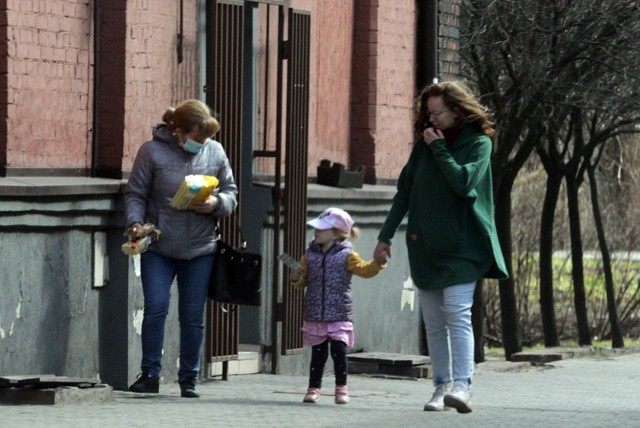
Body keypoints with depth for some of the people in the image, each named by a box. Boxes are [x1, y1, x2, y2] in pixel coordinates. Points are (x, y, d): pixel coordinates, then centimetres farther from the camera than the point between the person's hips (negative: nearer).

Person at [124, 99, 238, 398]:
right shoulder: (152, 151, -6)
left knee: (193, 315, 6)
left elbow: (231, 192, 9)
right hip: (158, 248, -2)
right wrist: (136, 222, -20)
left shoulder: (215, 152, 1)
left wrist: (216, 204, -12)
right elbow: (135, 194, -2)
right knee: (156, 307, -11)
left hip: (200, 250, 2)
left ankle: (189, 378, 17)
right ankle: (150, 374, 0)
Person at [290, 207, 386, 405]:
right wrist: (297, 279, -3)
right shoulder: (310, 255, 9)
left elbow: (364, 270, -10)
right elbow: (303, 279, 19)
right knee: (318, 353, 6)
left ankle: (341, 387, 7)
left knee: (339, 350, -9)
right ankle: (314, 387, 15)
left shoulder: (346, 255, -2)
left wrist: (377, 263, -28)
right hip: (315, 315, 3)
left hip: (339, 315, -3)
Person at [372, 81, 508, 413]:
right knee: (434, 321, 4)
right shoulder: (423, 145, 10)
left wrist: (439, 148, -11)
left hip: (462, 246, -5)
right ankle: (441, 387, 7)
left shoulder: (478, 143, -3)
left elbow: (463, 183, -19)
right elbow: (404, 192, 13)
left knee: (457, 314, -16)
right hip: (425, 247, 5)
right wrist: (385, 236, 10)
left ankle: (461, 385, -23)